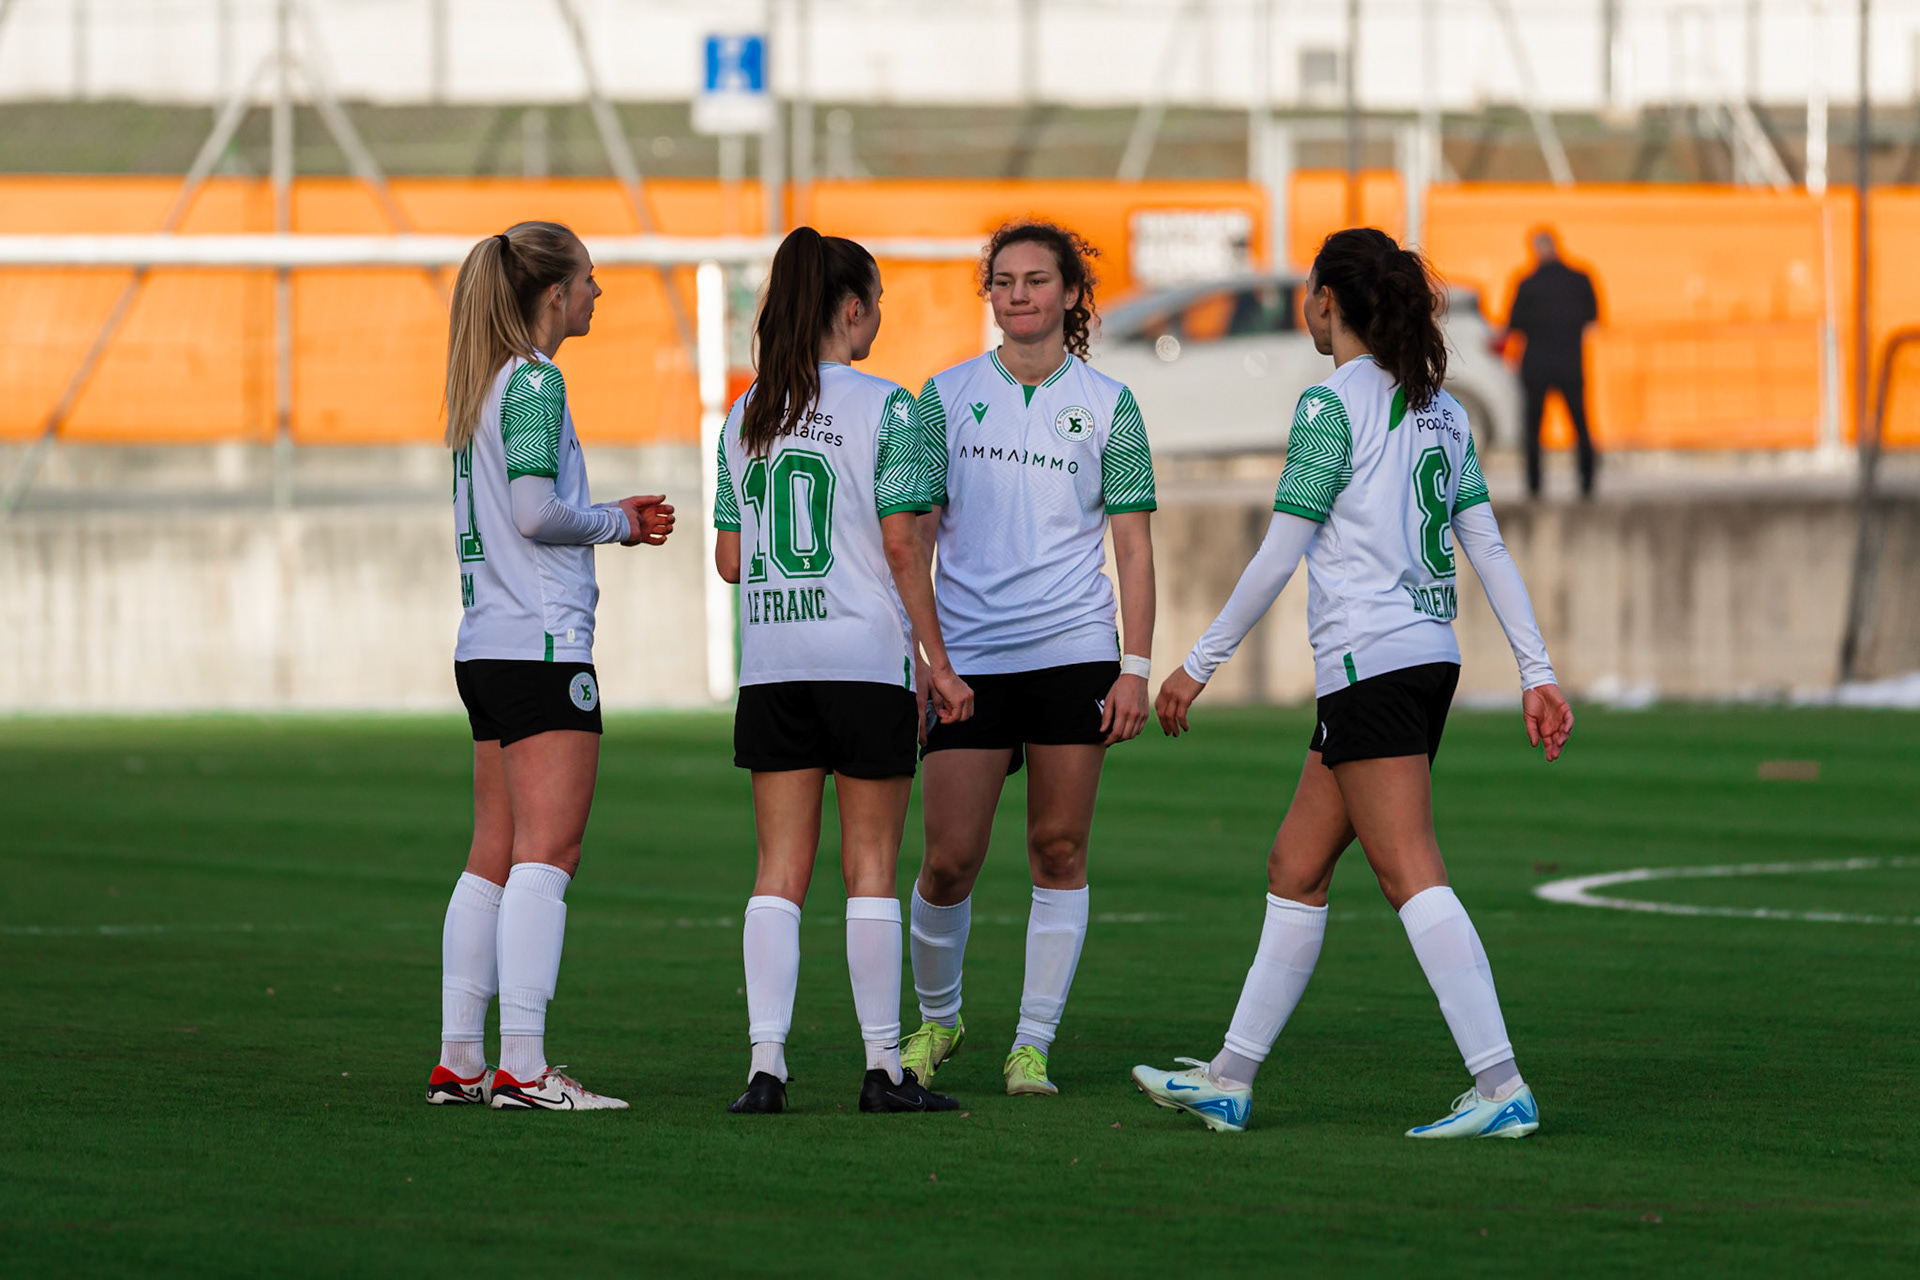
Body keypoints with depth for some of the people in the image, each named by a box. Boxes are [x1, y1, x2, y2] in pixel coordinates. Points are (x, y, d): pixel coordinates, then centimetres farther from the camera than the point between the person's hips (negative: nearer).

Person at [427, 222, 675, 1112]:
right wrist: (617, 521, -2)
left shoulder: (480, 385, 17)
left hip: (485, 649, 9)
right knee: (547, 854, -10)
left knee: (495, 858, 11)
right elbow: (536, 512, -19)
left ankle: (458, 1059, 11)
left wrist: (616, 520, 17)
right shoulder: (535, 382, -11)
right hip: (542, 646, -9)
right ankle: (522, 1068, -16)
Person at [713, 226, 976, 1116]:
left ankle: (766, 1063, -4)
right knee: (871, 868, 3)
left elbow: (729, 560, 10)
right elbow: (901, 544, -10)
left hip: (771, 666, 4)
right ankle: (883, 1067, 6)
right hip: (865, 655, -4)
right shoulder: (882, 408, -7)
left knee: (780, 870, 4)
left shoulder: (747, 415, 8)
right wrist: (939, 661, -4)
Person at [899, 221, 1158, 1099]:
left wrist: (1135, 667, -2)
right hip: (969, 655, 0)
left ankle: (1033, 1044, 7)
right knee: (950, 860, -2)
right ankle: (936, 1018, 22)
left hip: (1073, 653, 0)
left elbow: (1133, 547, 6)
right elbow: (915, 533, 9)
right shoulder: (948, 396, 7)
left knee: (1059, 852, 0)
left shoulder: (1106, 404, 6)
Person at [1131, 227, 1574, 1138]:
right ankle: (1229, 1080, 18)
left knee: (1411, 876, -11)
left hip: (1371, 664, -9)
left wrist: (1199, 664, -1)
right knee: (1295, 869, 14)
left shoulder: (1332, 404, -9)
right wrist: (1537, 674, 11)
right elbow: (1489, 548, 12)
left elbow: (1279, 554, -9)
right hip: (1430, 655, 9)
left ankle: (1501, 1088, -18)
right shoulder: (1439, 409, 14)